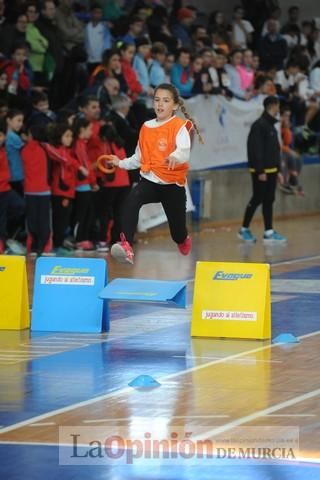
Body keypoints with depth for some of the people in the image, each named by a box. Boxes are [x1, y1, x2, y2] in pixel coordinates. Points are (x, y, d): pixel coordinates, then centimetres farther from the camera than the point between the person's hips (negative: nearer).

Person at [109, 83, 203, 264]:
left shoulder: (179, 126, -7)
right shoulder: (146, 127, 10)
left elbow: (184, 151, -26)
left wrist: (175, 157, -47)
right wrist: (121, 163, 12)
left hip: (173, 184, -3)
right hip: (150, 180, 3)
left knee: (178, 234, 9)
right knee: (132, 199, -33)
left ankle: (184, 241, 49)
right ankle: (126, 247, -44)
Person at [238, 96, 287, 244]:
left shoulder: (271, 126, 15)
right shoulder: (259, 125, -14)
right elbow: (256, 150, -19)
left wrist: (277, 170, 17)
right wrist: (260, 171, -22)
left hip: (271, 170, 9)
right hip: (260, 171, -9)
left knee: (268, 201, 6)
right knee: (257, 199, -2)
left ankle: (269, 232, 5)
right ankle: (244, 230, 10)